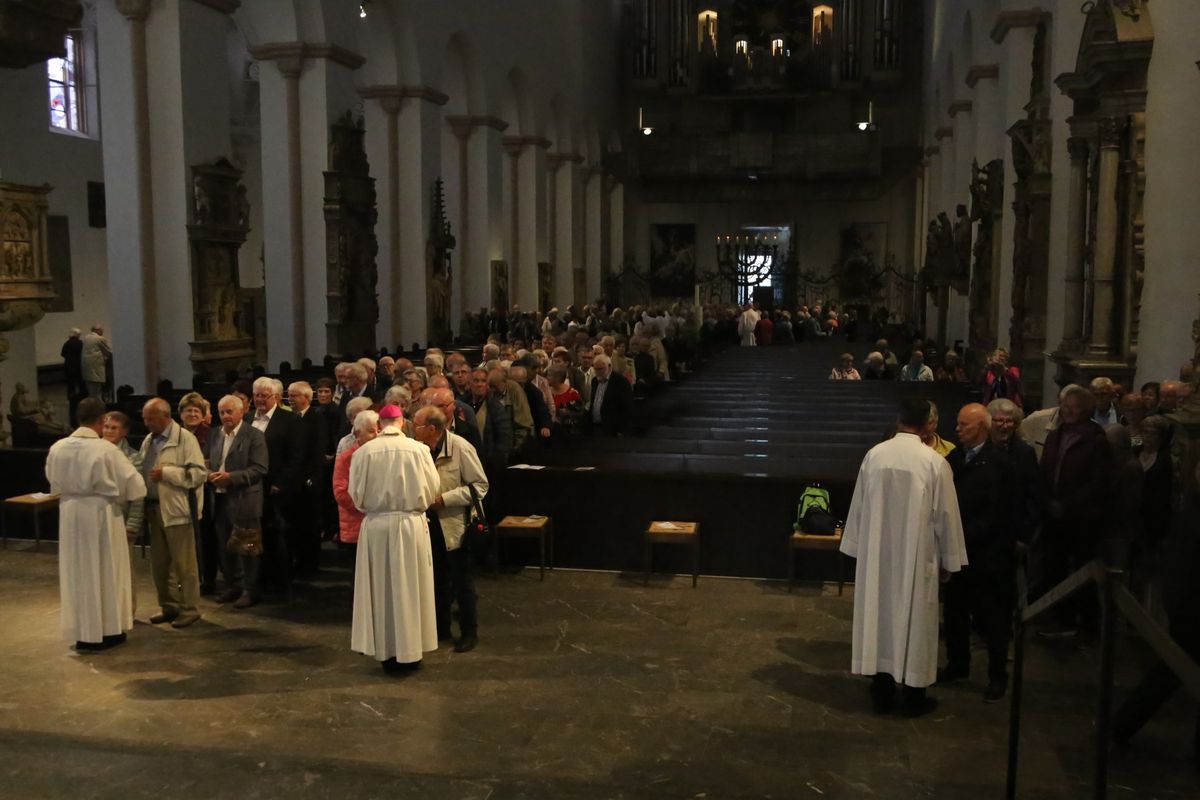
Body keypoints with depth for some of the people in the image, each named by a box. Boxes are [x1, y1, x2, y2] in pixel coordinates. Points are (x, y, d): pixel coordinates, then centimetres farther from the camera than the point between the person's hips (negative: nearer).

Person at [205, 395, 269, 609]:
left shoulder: (254, 435, -6)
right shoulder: (215, 436, 13)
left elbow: (260, 469, -13)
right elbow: (210, 464, 18)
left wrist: (231, 477, -20)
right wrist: (211, 474, -5)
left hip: (244, 500, -6)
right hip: (220, 499, 6)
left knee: (246, 547, 0)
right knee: (226, 546, 13)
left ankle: (250, 590, 10)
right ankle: (233, 585, 26)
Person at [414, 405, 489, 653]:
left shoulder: (460, 448, -18)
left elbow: (479, 486, -17)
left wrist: (444, 499, -22)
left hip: (455, 524, -5)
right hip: (431, 523, 6)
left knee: (461, 581, 6)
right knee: (437, 579, 17)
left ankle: (469, 632, 20)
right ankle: (441, 627, 32)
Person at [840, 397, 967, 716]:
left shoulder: (874, 455, -6)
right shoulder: (935, 462, -13)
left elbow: (859, 506, 2)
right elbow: (946, 515, -6)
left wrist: (859, 549, 13)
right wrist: (948, 559, 5)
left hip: (878, 555, 3)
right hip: (917, 556, -2)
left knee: (880, 615, 11)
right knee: (915, 619, 8)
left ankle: (882, 693, 20)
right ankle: (914, 696, 17)